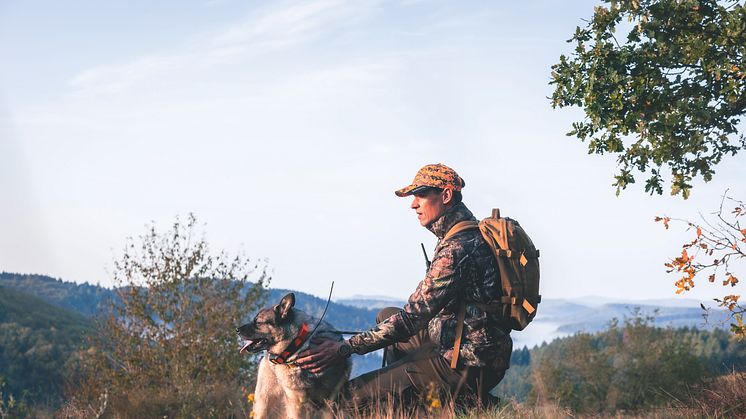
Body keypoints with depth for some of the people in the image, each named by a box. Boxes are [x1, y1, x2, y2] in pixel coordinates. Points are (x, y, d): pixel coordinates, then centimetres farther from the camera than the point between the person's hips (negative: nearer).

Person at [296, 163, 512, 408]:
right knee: (387, 316, 25)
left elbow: (413, 317, -24)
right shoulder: (473, 232, 11)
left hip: (469, 368, -10)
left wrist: (346, 348, -23)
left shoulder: (457, 249, -21)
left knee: (352, 395, -11)